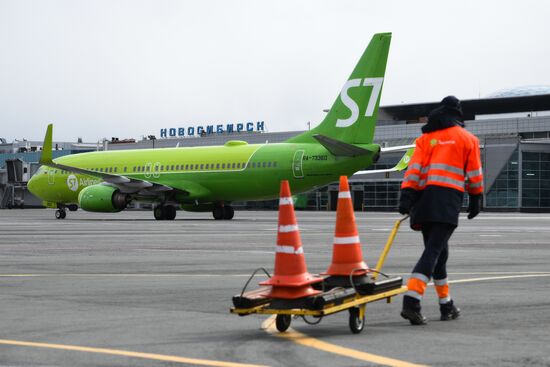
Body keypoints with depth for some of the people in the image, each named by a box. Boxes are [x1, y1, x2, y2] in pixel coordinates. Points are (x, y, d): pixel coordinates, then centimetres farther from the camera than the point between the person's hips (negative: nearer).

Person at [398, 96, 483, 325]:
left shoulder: (425, 138, 16)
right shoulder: (467, 139, 9)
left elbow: (414, 167, 4)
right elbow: (474, 174, 9)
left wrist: (406, 196, -3)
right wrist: (476, 199, 20)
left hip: (424, 198, 4)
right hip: (448, 198, -4)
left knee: (438, 251, 16)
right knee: (433, 251, -11)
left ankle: (446, 305, 24)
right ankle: (411, 301, -27)